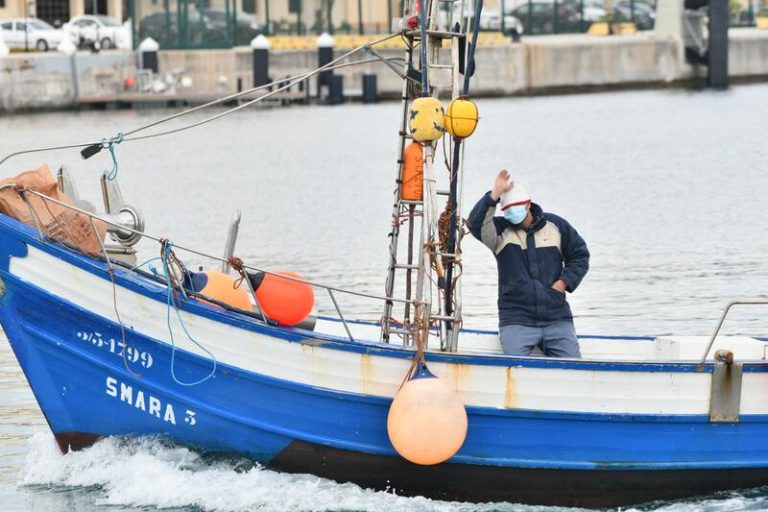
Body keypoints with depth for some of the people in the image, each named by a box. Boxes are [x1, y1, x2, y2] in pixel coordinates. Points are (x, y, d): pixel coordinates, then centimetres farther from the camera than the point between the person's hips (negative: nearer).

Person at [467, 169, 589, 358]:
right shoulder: (500, 230, 1)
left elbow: (579, 255, 17)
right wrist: (494, 195, -29)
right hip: (516, 320, -2)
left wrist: (565, 281, 1)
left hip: (557, 319, 2)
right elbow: (476, 224, -20)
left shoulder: (555, 225, 7)